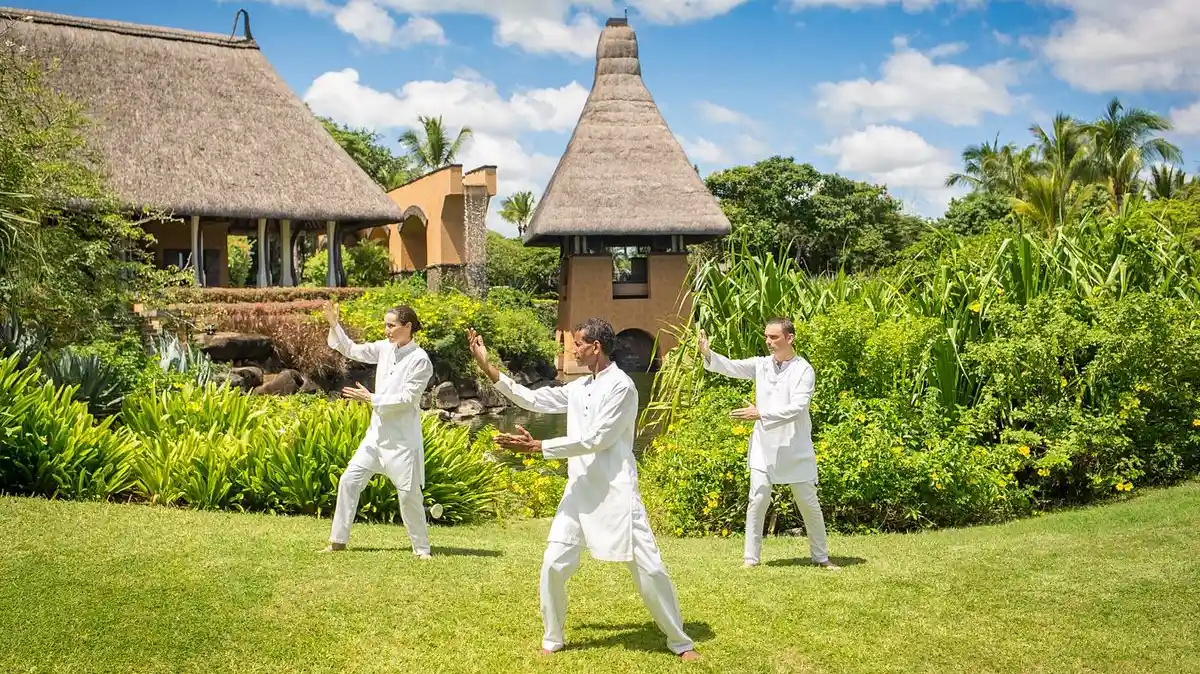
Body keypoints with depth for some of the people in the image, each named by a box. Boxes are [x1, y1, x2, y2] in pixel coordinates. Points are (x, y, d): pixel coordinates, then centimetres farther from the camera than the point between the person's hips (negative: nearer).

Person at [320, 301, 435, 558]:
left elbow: (407, 399, -17)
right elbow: (352, 350, 16)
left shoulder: (420, 360, -14)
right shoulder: (385, 348, 4)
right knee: (349, 480, 6)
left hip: (403, 438, -6)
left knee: (409, 493, -2)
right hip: (377, 433, 7)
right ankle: (338, 540, 19)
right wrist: (334, 325, 5)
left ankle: (421, 548, 15)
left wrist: (371, 398, -15)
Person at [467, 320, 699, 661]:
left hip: (616, 491, -7)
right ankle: (552, 638, 23)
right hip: (580, 489, 7)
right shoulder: (579, 387, 11)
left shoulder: (620, 386, -14)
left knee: (648, 567, -2)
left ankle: (680, 642, 15)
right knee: (554, 563, 3)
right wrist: (488, 368, 11)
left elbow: (595, 440, -19)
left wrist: (536, 447, -18)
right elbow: (535, 399, 15)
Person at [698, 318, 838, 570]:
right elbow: (731, 367, -7)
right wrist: (708, 354, -25)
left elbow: (797, 407, -21)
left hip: (795, 448, -2)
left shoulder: (804, 370, -10)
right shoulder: (761, 364, 2)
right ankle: (751, 557, 9)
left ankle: (821, 557, 24)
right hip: (764, 446, 2)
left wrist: (760, 414, -28)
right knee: (758, 500, -2)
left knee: (809, 503, 7)